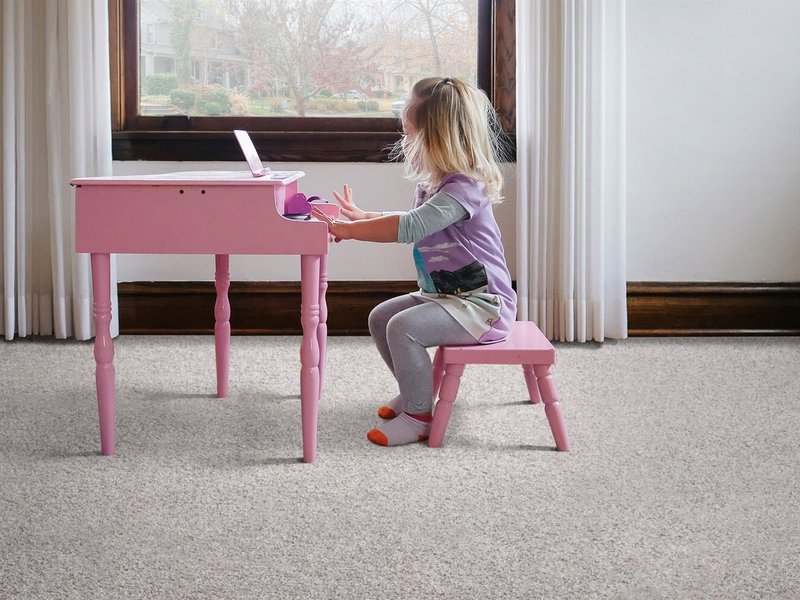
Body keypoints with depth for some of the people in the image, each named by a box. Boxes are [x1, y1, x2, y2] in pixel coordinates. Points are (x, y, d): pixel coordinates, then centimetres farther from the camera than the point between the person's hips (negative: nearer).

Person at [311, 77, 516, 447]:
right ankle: (415, 392, 23)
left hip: (482, 304, -11)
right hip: (446, 294, 11)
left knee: (403, 327, -25)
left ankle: (419, 417, -13)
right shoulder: (433, 185, 12)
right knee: (380, 318, 11)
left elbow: (410, 228, -32)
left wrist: (348, 230, -26)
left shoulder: (464, 188, -22)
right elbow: (412, 225, 31)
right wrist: (361, 218, 22)